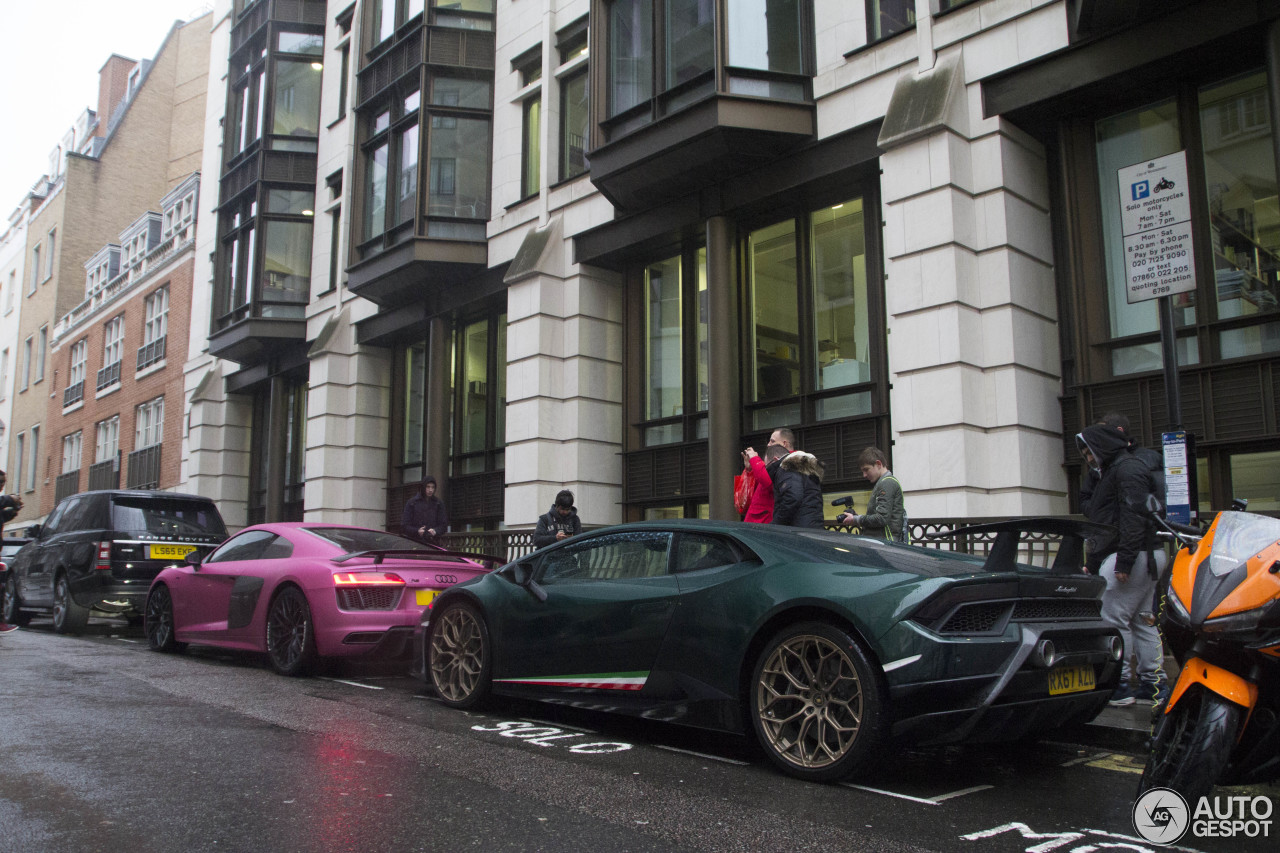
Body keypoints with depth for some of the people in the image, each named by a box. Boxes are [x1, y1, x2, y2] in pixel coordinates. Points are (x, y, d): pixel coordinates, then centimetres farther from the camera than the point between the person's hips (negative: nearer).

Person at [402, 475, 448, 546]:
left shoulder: (439, 503, 11)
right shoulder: (412, 503, 6)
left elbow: (443, 525, 10)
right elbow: (404, 525, 3)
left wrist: (436, 531, -12)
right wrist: (417, 531, -15)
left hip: (433, 544, 1)